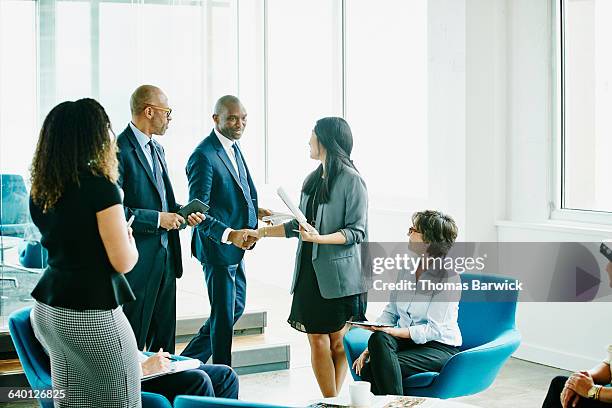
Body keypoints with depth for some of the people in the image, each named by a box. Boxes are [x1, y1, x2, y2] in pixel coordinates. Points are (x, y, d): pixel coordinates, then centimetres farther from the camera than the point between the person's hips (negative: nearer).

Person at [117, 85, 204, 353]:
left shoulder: (157, 149, 15)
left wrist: (181, 212, 5)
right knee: (133, 340, 0)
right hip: (138, 260, -9)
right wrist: (157, 219, -18)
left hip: (165, 257, 9)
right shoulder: (119, 151, -15)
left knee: (164, 336, 14)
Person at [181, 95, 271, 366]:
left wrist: (253, 209, 6)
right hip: (217, 246, -9)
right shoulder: (203, 156, -20)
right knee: (224, 315, 2)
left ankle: (189, 358, 32)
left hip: (235, 244, 10)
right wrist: (229, 234, -33)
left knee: (236, 307, 19)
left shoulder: (234, 147, 9)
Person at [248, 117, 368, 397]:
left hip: (338, 273, -6)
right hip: (310, 270, 7)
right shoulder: (312, 180, 14)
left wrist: (319, 238, -23)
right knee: (317, 340, 3)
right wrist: (261, 232, 19)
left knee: (337, 341, 1)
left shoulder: (351, 180, -8)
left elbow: (356, 232, -12)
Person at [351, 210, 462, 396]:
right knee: (378, 339, -29)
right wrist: (369, 348, -6)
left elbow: (435, 330, -17)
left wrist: (392, 332, -27)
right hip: (405, 339, 6)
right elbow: (390, 311, 8)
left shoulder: (448, 277, -13)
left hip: (439, 347, -6)